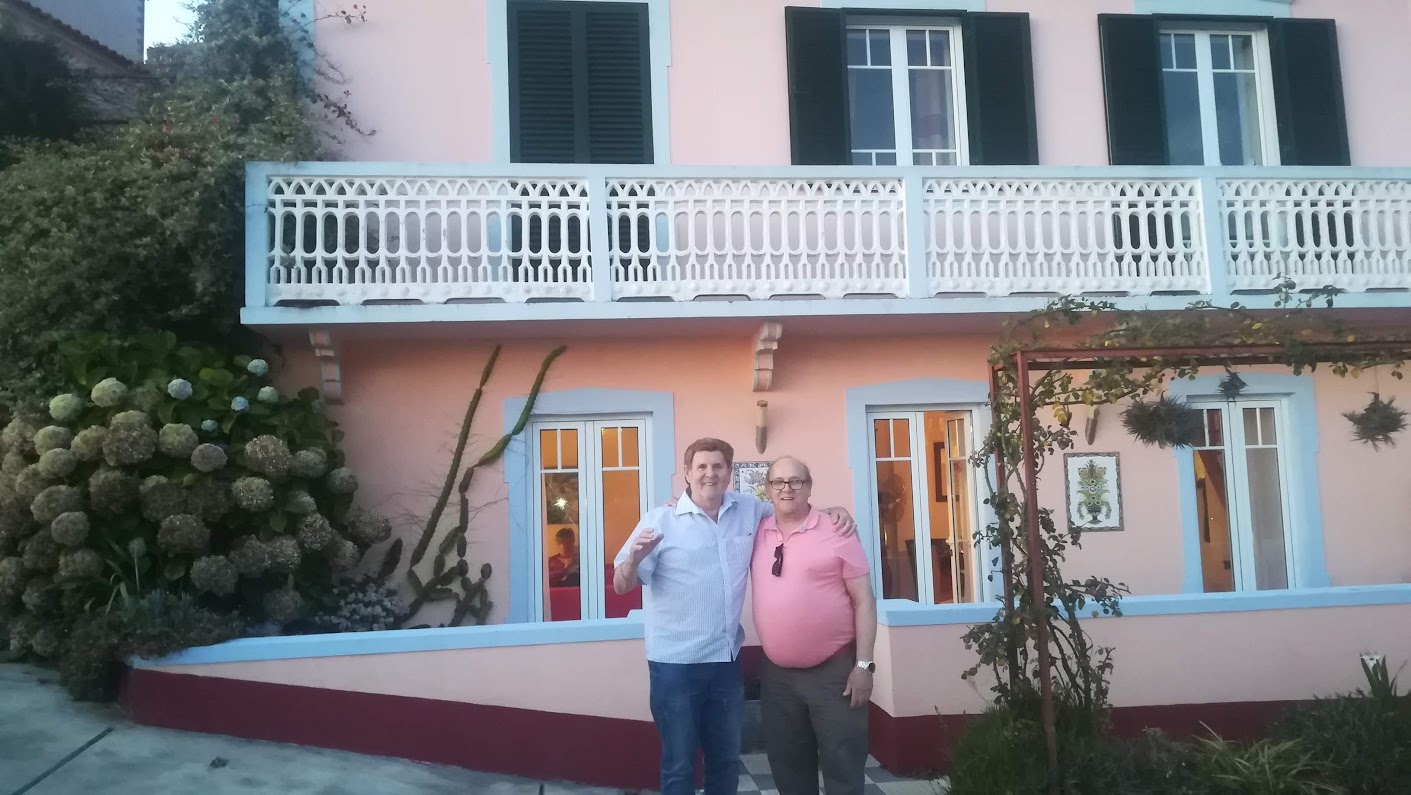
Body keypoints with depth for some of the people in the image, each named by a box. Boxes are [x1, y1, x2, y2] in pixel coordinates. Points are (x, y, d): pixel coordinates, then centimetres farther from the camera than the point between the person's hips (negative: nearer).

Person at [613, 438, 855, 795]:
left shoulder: (748, 509, 4)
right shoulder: (661, 520, -9)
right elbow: (621, 585, -8)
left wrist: (832, 511, 4)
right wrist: (635, 557, -30)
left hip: (727, 659, 5)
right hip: (676, 662, -4)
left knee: (726, 759, 19)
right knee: (679, 765, 6)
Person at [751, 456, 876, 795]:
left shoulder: (837, 532, -7)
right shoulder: (757, 532, 4)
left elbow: (863, 600, -7)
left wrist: (864, 664, -10)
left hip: (834, 670, -4)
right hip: (776, 674, 4)